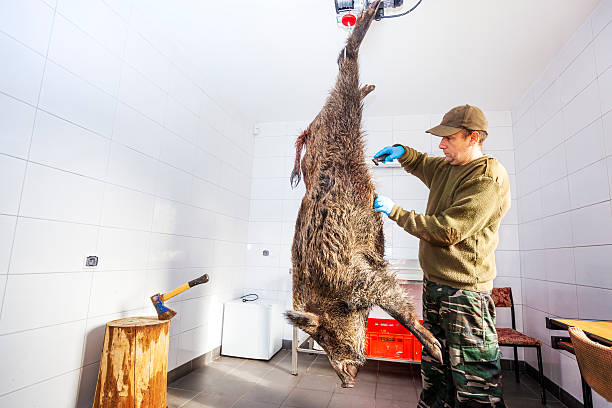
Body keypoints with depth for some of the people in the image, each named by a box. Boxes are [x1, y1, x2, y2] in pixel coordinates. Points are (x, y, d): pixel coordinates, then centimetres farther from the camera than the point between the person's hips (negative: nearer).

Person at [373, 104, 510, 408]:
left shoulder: (488, 179, -16)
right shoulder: (446, 168, 11)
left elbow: (447, 230, -24)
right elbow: (421, 164, 31)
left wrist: (395, 212, -17)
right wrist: (401, 152, 8)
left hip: (464, 290, -9)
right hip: (433, 282, 9)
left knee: (472, 375, 0)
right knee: (434, 365, 21)